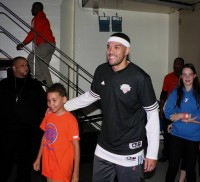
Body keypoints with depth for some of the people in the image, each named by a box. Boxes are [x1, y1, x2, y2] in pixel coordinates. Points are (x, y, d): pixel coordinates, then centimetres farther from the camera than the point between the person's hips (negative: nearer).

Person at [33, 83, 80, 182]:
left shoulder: (70, 120, -19)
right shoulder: (48, 116, 0)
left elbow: (76, 146, -16)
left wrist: (76, 172, -16)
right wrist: (38, 159, 16)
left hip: (62, 166, -6)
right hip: (48, 163, 6)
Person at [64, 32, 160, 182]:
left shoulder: (139, 78, -18)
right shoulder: (101, 71, -2)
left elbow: (152, 114, -12)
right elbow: (90, 96, 15)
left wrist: (152, 153, -11)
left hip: (129, 153, -5)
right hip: (103, 149, 5)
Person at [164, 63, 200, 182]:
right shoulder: (175, 93, 0)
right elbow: (167, 113, -7)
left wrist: (182, 115, -15)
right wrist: (189, 118, -15)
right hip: (176, 135, 1)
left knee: (190, 168, 13)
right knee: (173, 166, 6)